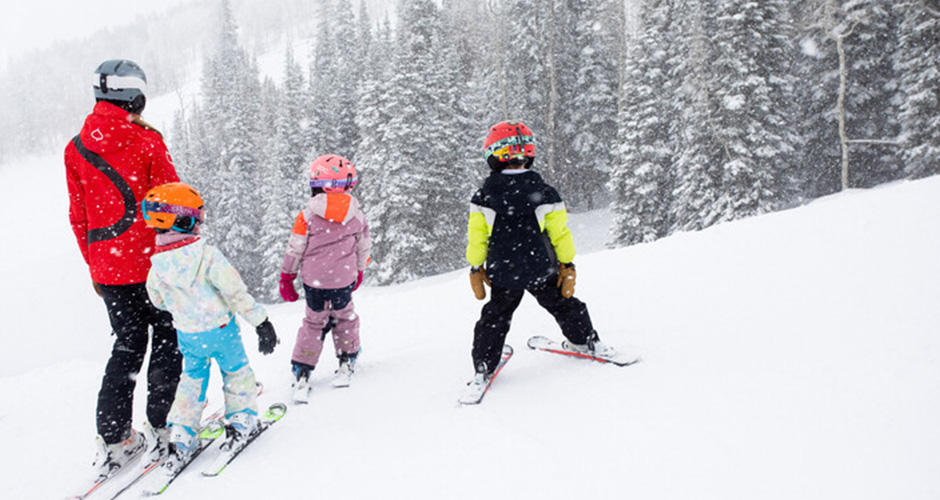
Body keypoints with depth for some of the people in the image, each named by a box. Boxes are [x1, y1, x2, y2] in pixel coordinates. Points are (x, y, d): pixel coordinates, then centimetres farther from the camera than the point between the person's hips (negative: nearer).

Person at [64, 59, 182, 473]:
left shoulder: (76, 149, 5)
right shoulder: (145, 142, -10)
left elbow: (78, 217, 10)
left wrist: (95, 266, 18)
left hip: (107, 270, 5)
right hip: (153, 263, -5)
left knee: (127, 346, 14)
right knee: (168, 341, 8)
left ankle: (112, 439, 13)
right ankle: (161, 428, 7)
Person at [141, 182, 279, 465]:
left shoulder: (157, 265, -10)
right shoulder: (208, 255, -24)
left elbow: (158, 301, 7)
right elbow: (236, 292, -22)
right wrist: (261, 322, -15)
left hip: (187, 335, 4)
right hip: (221, 329, -4)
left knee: (193, 378, 21)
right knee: (236, 371, 20)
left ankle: (181, 434, 17)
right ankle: (241, 419, 27)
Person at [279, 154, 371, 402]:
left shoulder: (307, 216, -9)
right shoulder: (357, 216, -2)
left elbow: (295, 249, -2)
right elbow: (363, 249, 11)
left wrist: (286, 277, 11)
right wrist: (358, 272, 29)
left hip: (313, 281, 0)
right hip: (344, 281, 0)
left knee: (314, 322, 15)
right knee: (345, 317, 24)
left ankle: (302, 372, 12)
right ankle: (346, 362, 28)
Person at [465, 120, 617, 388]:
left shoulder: (483, 199, -8)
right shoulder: (545, 195, -9)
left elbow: (476, 239, -3)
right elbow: (560, 234, -4)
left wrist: (476, 269, 10)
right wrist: (567, 264, 8)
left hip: (503, 274, 0)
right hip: (542, 270, 0)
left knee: (495, 318, 14)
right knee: (562, 305, 22)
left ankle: (483, 368, 12)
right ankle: (589, 342, 36)